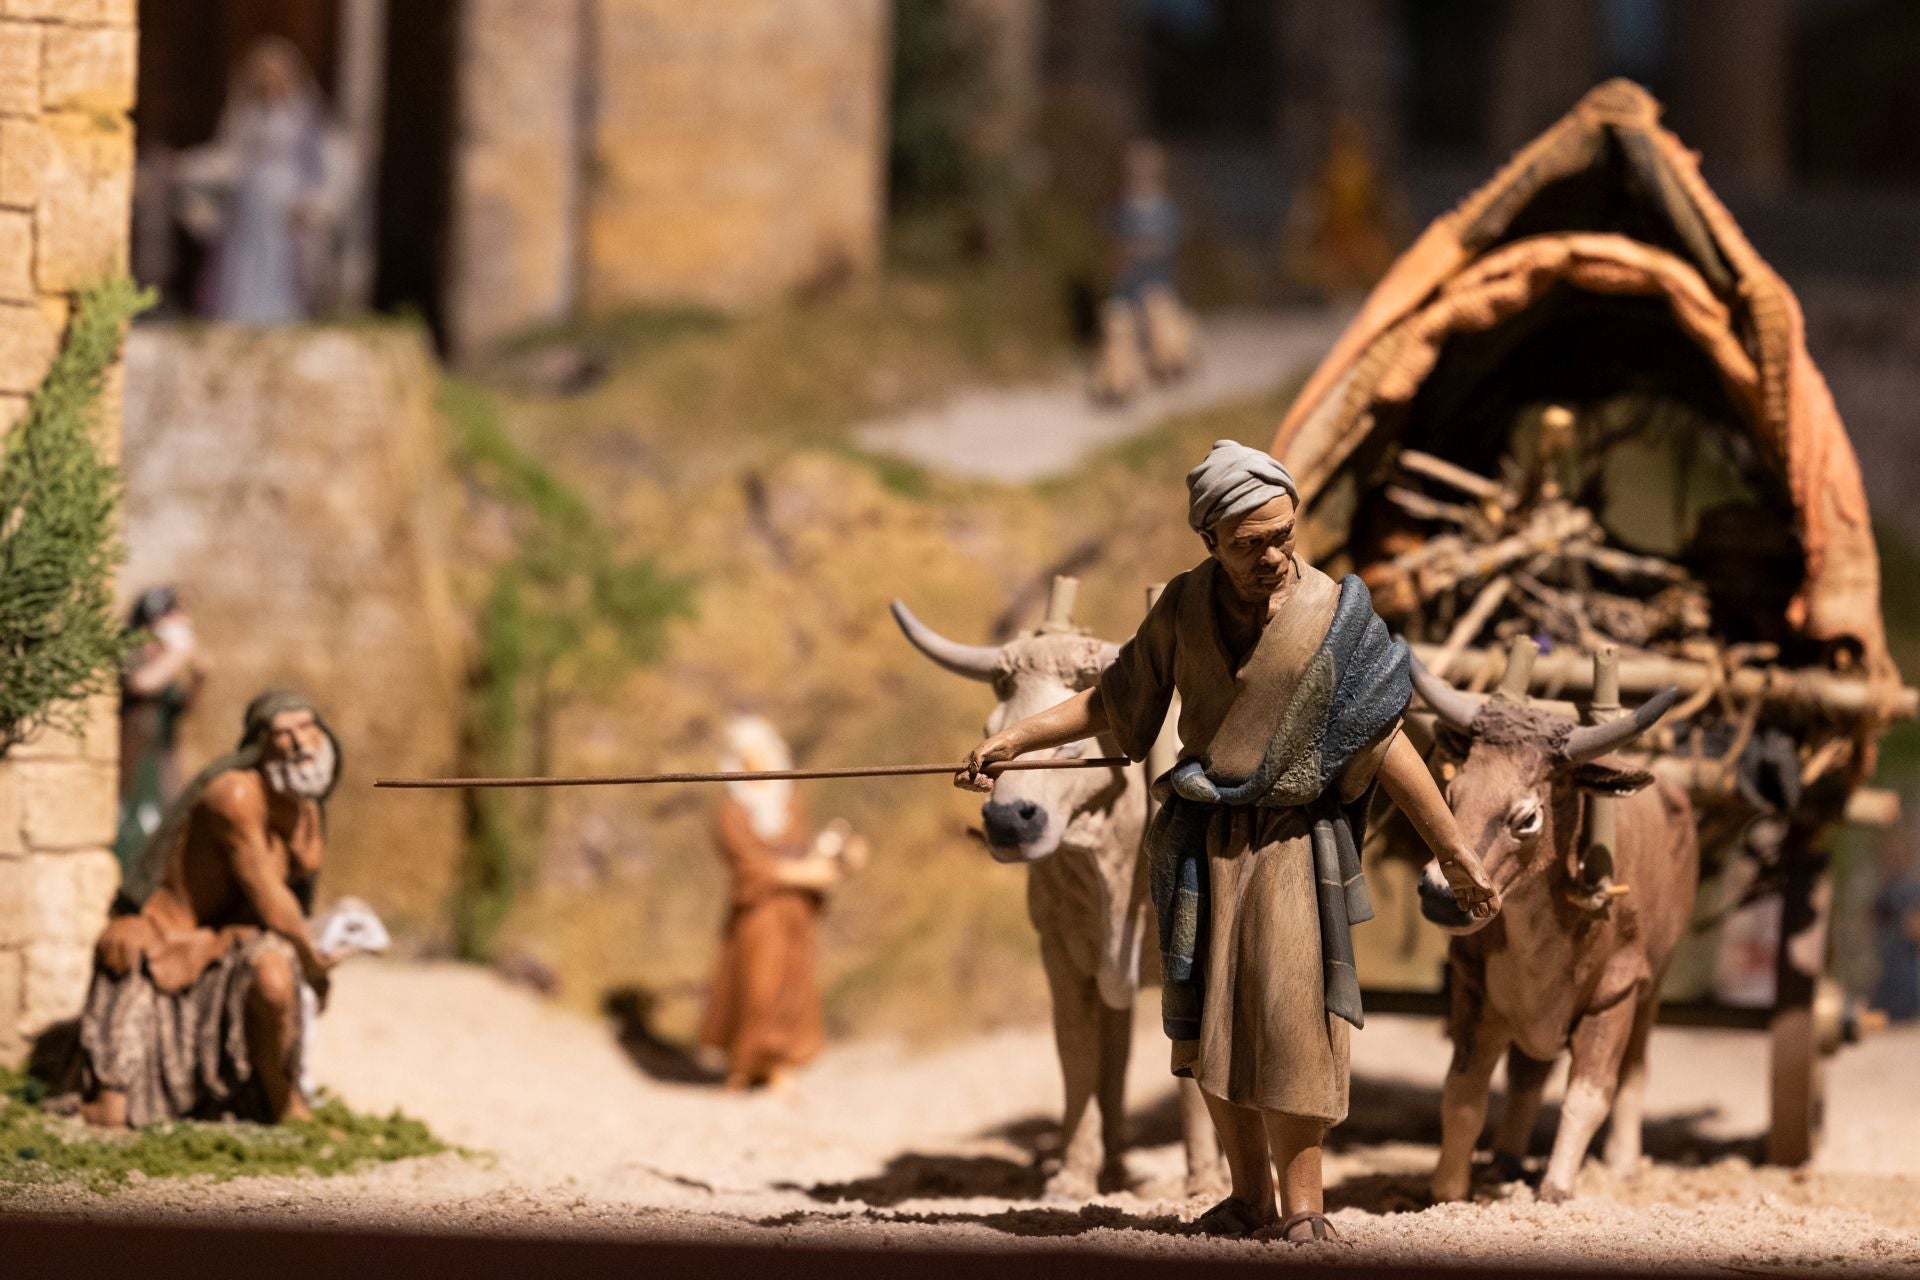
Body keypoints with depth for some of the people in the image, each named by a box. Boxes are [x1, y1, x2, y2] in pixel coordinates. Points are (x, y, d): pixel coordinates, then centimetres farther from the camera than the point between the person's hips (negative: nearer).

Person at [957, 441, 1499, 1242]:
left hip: (1292, 840, -4)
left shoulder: (1334, 614, -10)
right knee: (1208, 1016, 5)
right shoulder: (1185, 607, 0)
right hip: (1201, 841, 4)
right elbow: (1112, 701, 11)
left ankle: (1301, 1202, -6)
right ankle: (1248, 1196, 15)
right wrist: (1011, 741, 3)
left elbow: (1387, 744, -5)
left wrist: (1454, 854, -4)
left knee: (1290, 1012, -11)